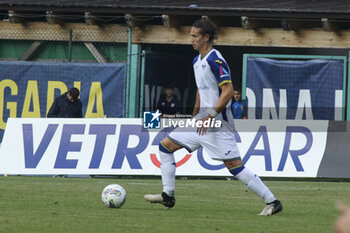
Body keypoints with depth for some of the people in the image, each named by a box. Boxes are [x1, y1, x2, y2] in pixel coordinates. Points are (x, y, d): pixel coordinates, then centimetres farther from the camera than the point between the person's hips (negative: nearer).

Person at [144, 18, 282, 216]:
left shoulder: (215, 61, -15)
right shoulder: (197, 61, 14)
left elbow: (228, 92, -21)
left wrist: (209, 117, -23)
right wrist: (194, 117, 27)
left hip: (218, 123, -10)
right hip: (201, 121, 10)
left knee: (234, 166, -12)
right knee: (166, 145, 8)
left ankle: (272, 202, -7)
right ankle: (168, 196, 10)